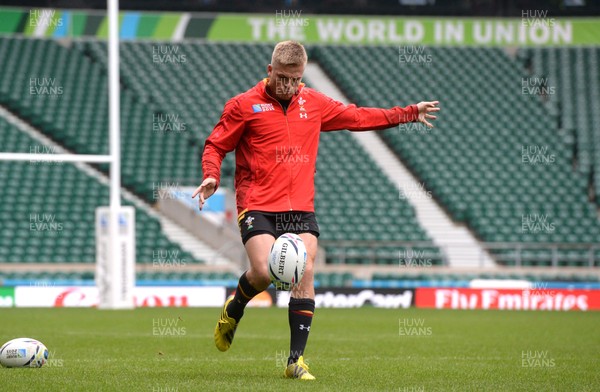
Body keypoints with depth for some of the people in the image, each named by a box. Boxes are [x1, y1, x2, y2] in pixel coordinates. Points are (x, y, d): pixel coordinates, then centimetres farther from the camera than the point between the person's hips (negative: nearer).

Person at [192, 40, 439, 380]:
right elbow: (216, 146, 6)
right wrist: (212, 176, -14)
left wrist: (410, 113, 23)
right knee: (265, 272, -21)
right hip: (257, 206, -4)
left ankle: (296, 360, -3)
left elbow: (358, 117, 23)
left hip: (301, 208, 4)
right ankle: (233, 311, 14)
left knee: (305, 274, -10)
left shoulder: (314, 103, 12)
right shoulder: (244, 105, 0)